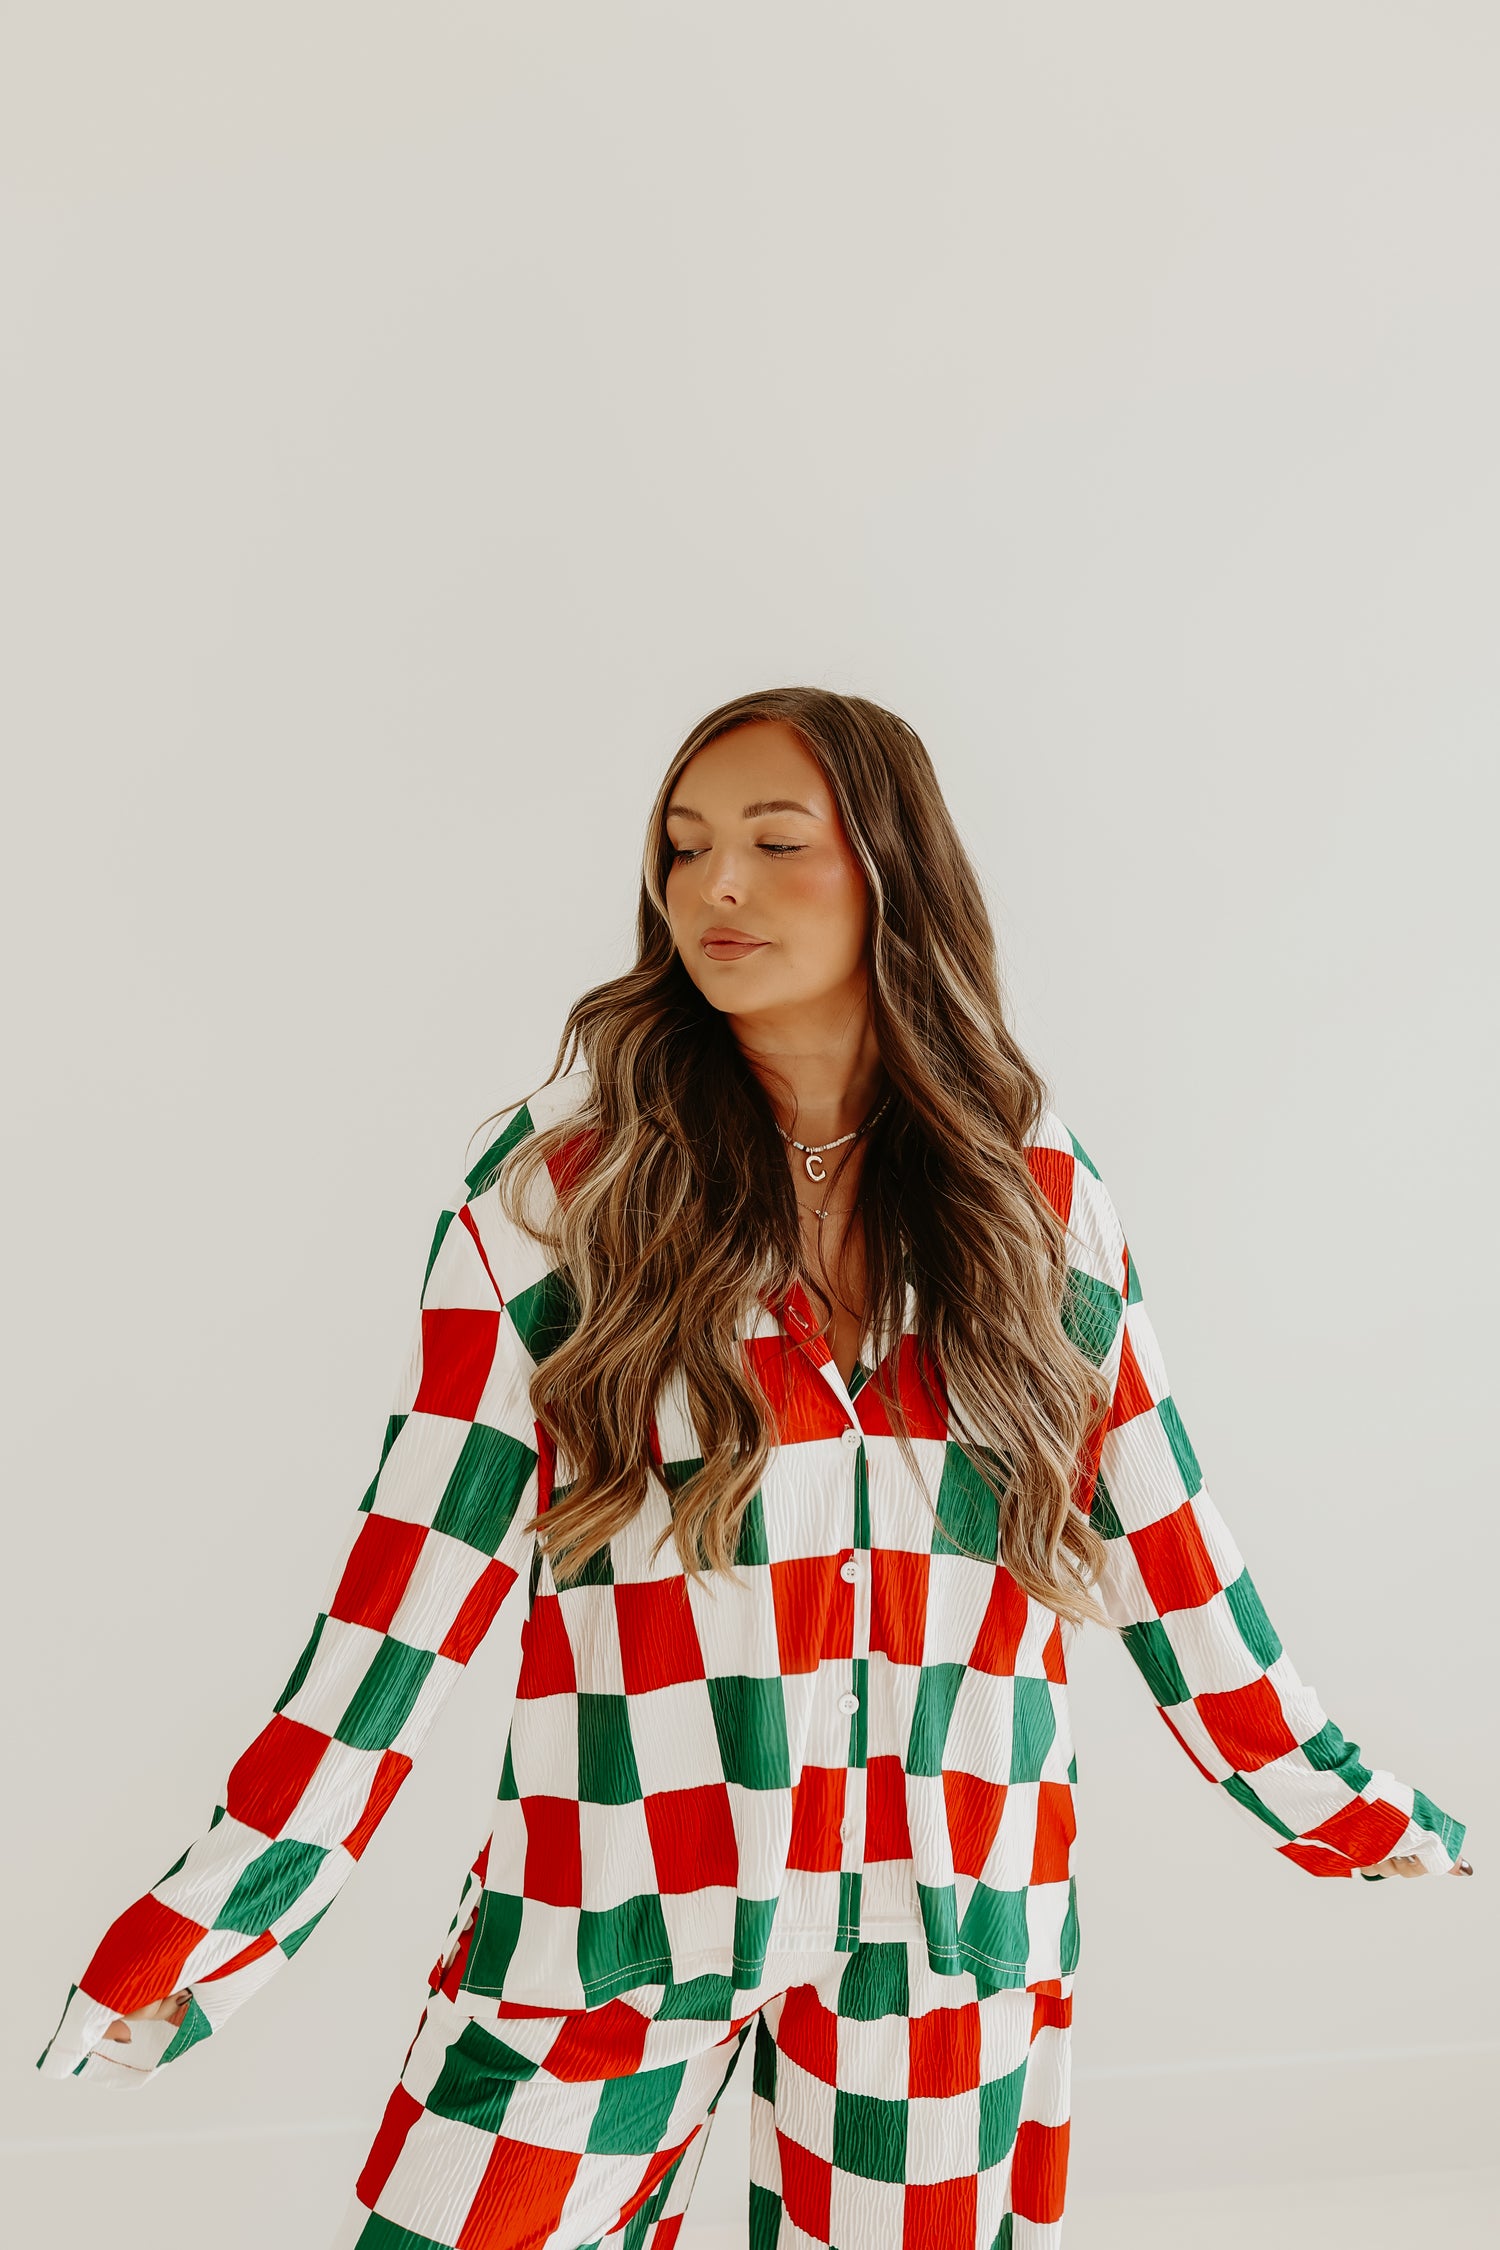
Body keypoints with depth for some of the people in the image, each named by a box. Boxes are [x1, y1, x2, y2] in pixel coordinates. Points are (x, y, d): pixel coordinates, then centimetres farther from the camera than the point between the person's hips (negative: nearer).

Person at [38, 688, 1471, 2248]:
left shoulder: (1037, 1195, 1)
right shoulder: (559, 1185, -5)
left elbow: (1162, 1543, 9)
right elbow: (416, 1580, -5)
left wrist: (1334, 1802, 14)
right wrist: (218, 1914, -6)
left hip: (945, 1921, 2)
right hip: (603, 1917, -1)